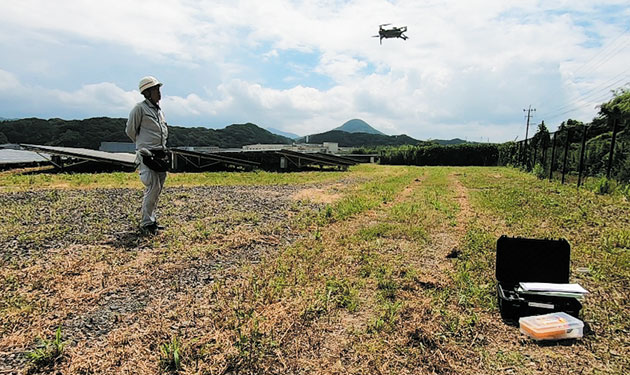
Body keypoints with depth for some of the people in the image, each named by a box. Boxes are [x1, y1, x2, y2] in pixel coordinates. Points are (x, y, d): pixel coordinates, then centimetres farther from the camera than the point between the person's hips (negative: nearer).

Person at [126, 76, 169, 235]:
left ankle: (151, 219, 21)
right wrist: (143, 145, 11)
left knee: (158, 189, 10)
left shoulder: (159, 110, 18)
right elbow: (130, 130, 0)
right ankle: (146, 223, -4)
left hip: (161, 155, 8)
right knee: (153, 188, -12)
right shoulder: (140, 108, -5)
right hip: (147, 154, -7)